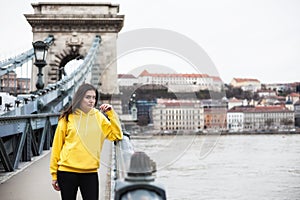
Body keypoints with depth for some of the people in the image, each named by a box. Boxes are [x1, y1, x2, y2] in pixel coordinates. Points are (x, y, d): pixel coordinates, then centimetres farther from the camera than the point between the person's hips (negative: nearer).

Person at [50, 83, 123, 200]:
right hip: (67, 172, -1)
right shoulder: (67, 118, -1)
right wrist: (54, 174, 2)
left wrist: (111, 113, -6)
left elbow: (117, 135, -2)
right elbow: (57, 146, 2)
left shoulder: (99, 117, 4)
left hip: (90, 172, 1)